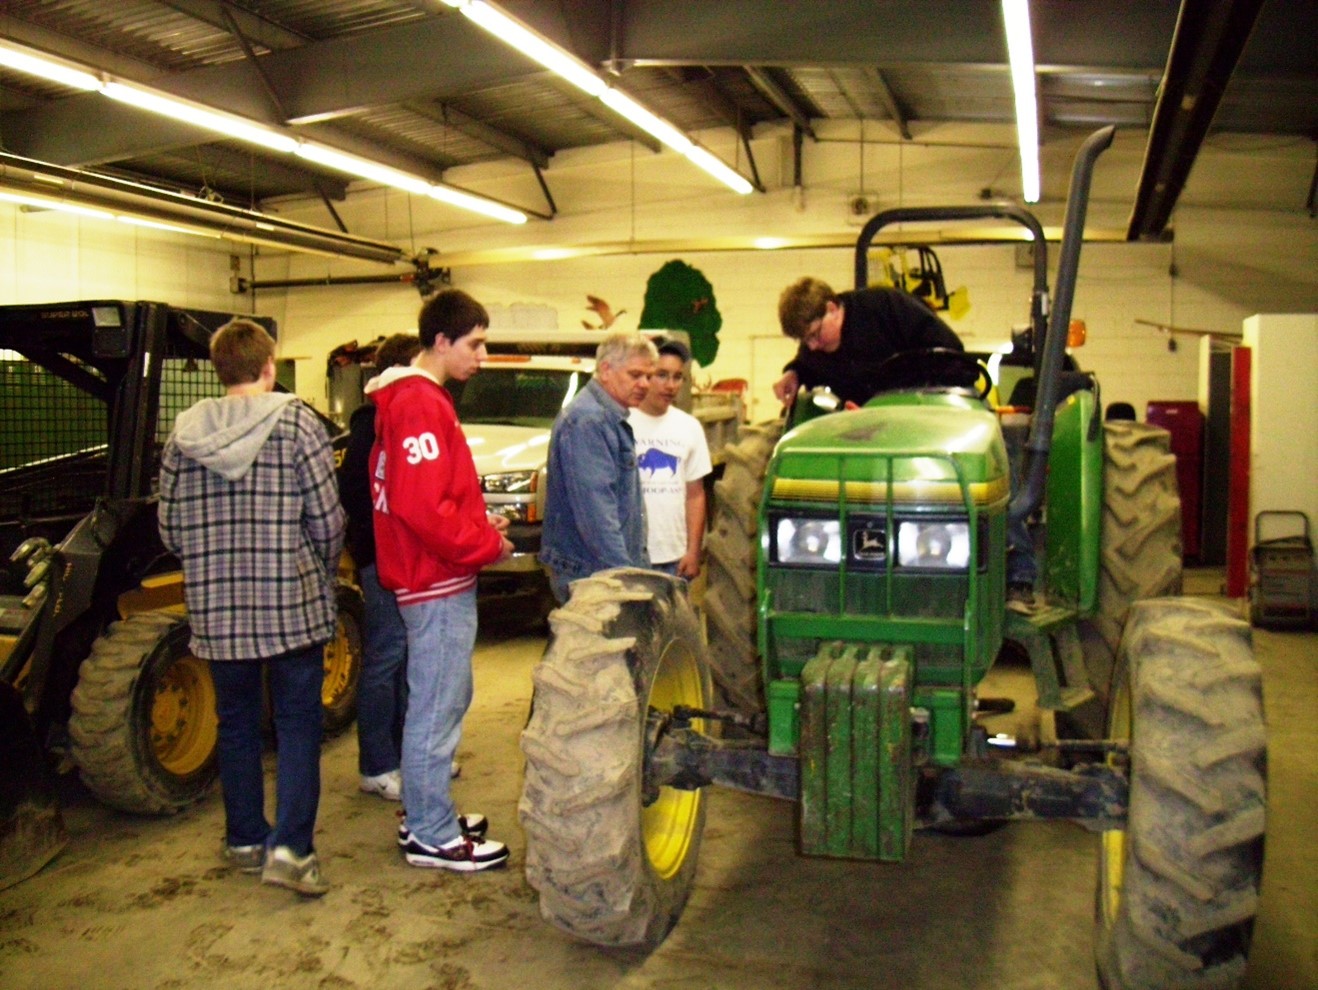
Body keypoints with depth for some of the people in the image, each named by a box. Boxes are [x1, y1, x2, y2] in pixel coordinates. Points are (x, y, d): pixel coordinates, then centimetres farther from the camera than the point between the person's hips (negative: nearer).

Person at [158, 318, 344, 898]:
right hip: (292, 605, -3)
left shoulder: (184, 433, 3)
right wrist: (325, 570, 10)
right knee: (297, 724, 5)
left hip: (216, 609, 4)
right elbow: (327, 518, -8)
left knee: (236, 724, 16)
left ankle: (244, 840, 26)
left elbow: (171, 528, 6)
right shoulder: (295, 422, -7)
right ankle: (289, 847, -2)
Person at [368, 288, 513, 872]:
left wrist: (479, 524, 11)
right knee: (437, 709, -1)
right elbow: (423, 506, -25)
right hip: (439, 582, -11)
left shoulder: (410, 398, 16)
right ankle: (433, 838, 11)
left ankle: (424, 814, 31)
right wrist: (486, 545, -15)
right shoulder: (421, 404, -17)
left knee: (441, 702, 19)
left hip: (433, 578, 11)